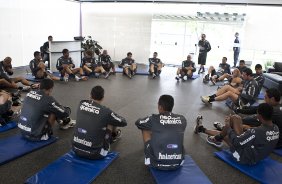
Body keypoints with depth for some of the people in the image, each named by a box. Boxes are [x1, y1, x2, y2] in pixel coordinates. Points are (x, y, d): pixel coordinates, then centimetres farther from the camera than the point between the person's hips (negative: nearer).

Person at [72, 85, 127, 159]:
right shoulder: (105, 111, -14)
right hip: (94, 154, -4)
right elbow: (124, 122, 2)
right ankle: (114, 135, 44)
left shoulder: (81, 104, -1)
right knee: (111, 122, 11)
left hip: (76, 149, 5)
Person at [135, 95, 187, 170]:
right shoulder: (182, 119, -2)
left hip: (157, 164, -3)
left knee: (145, 129, 16)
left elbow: (138, 123, 11)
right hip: (178, 163, 3)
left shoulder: (153, 119, -9)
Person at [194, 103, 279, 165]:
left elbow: (236, 142, -25)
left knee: (235, 118, -9)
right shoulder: (276, 129, -8)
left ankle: (217, 139, 13)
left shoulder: (257, 132, -33)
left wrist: (228, 126, -10)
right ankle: (201, 129, 40)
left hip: (244, 157, -8)